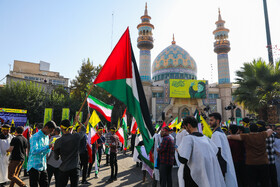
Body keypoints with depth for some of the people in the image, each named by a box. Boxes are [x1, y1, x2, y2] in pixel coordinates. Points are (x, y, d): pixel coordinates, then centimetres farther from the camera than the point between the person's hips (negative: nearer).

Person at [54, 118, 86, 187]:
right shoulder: (76, 136, -10)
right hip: (74, 168, 0)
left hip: (63, 169, 0)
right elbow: (84, 129, 13)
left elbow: (56, 157, 4)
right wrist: (78, 121, 24)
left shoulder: (58, 141, -9)